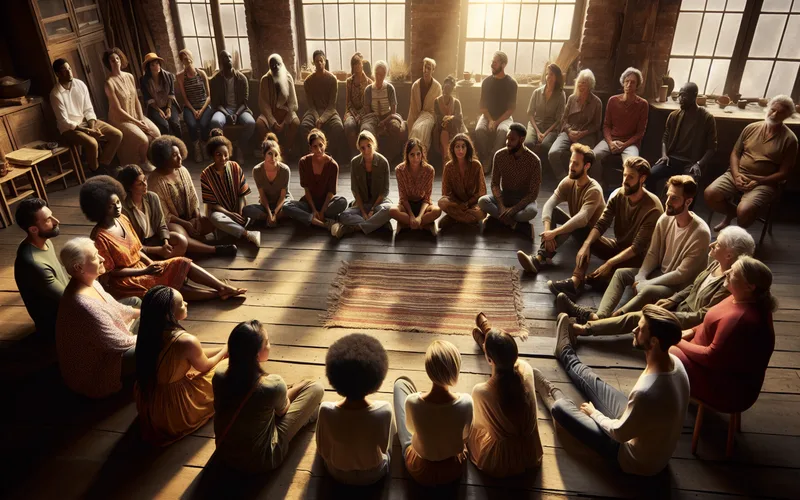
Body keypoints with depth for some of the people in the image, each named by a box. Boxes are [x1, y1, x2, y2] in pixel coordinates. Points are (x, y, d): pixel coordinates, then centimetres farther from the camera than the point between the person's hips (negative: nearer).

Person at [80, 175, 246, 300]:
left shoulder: (122, 219, 1)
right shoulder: (100, 236, -20)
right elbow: (111, 271, -16)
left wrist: (151, 264, -5)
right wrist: (145, 271, -19)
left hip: (141, 268, 7)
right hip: (125, 282, -7)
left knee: (183, 264, -9)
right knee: (177, 284, -19)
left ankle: (223, 288, -11)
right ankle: (221, 292, -15)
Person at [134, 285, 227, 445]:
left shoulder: (150, 331, -10)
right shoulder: (186, 341, -32)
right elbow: (205, 367, -8)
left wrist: (222, 349, 13)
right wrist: (224, 352, 11)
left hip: (146, 404, 7)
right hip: (173, 410, -7)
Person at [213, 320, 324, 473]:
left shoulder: (219, 376, -17)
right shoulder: (273, 384, -31)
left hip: (224, 453, 6)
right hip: (260, 461, -5)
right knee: (315, 388, 2)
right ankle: (309, 413, 33)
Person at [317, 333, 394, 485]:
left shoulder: (326, 411, -34)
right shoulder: (384, 411, -34)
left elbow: (322, 451, -14)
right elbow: (384, 447, -13)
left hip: (337, 473, 1)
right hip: (374, 474, 0)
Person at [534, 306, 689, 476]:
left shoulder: (646, 392, -43)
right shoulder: (674, 362, -17)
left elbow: (619, 433, -25)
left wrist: (593, 413, -6)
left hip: (638, 460, -7)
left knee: (560, 407, -2)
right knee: (593, 383, 21)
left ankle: (553, 394, 36)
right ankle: (565, 353, 52)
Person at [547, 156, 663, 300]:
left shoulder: (652, 208, -26)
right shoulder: (618, 195, -8)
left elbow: (638, 247, -28)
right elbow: (601, 224, -14)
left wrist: (609, 263, -33)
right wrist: (586, 244, -32)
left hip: (639, 255, -6)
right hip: (618, 245, 6)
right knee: (587, 239, -17)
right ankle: (575, 281, -33)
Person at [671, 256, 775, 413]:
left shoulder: (740, 319, -35)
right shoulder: (746, 300, -4)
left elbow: (711, 357, -28)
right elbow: (716, 325, 13)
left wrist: (680, 343, -16)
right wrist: (692, 331, 0)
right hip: (723, 364, 10)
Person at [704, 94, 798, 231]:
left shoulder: (789, 139, -3)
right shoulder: (751, 128, 7)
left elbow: (784, 173, -3)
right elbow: (735, 153, 10)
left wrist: (758, 182, -16)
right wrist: (736, 175, -9)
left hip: (764, 183, -4)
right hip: (738, 175, 4)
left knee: (744, 211, -31)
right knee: (710, 194, -22)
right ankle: (732, 213, 12)